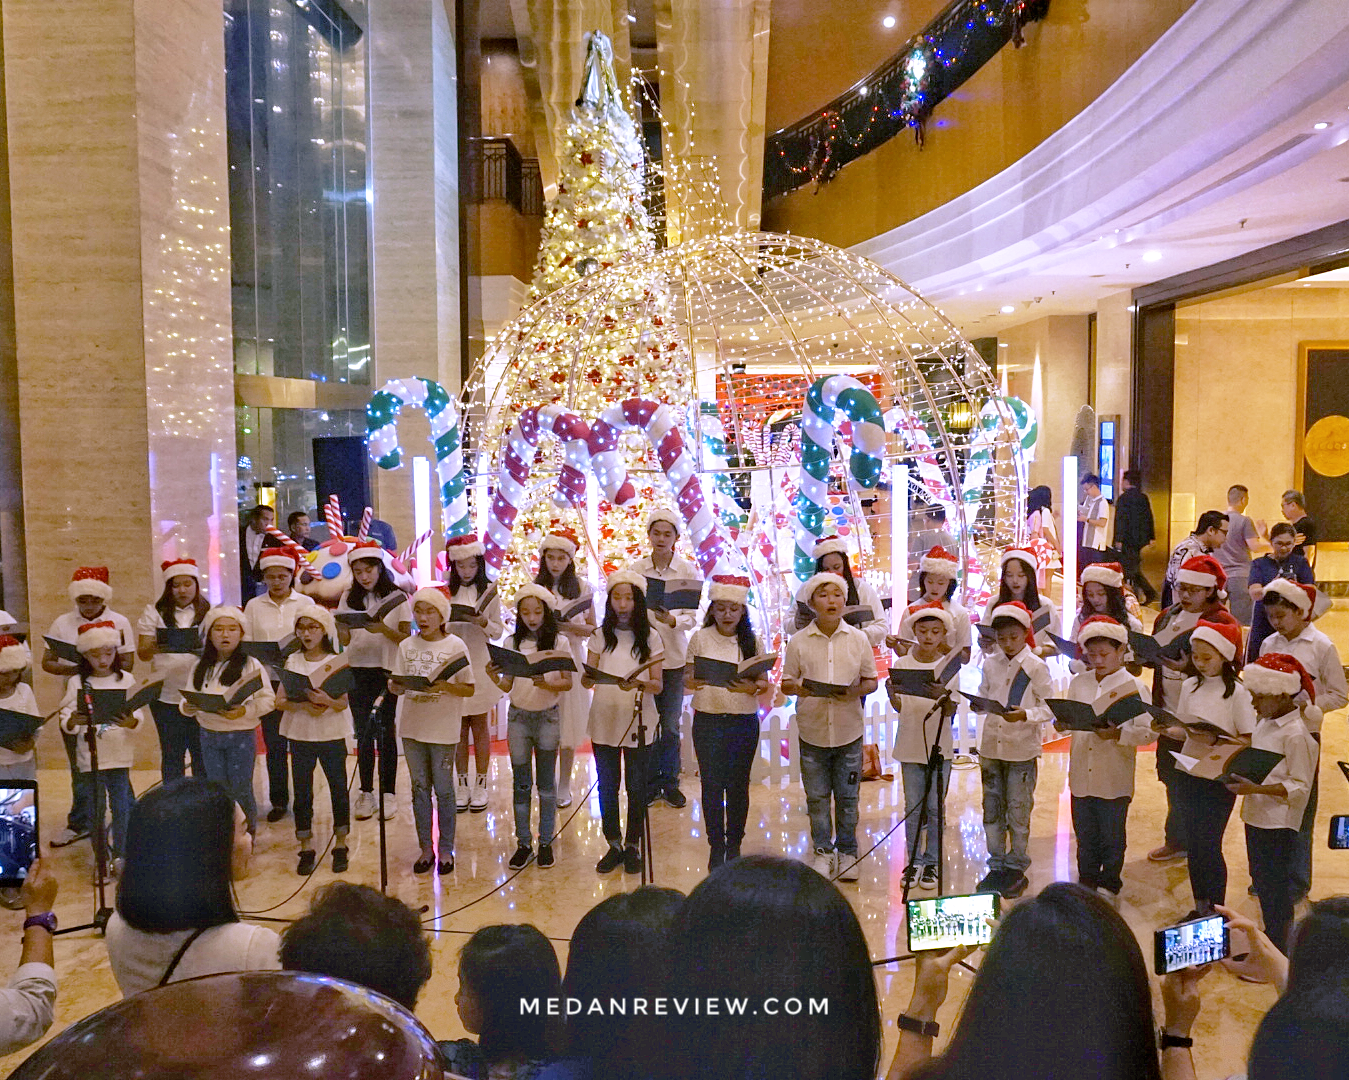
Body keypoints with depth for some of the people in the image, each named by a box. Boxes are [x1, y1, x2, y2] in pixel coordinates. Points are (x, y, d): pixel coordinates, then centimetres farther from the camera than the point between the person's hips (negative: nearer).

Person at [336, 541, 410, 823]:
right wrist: (340, 627, -14)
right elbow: (345, 640, 8)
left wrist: (383, 629, -20)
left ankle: (388, 794, 7)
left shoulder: (397, 597, -1)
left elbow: (406, 637, -2)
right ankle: (366, 793, 11)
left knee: (385, 731, -1)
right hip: (358, 670, 3)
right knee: (363, 732, 4)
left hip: (387, 670, -3)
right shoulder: (349, 598, 8)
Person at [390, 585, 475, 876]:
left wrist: (445, 687, -24)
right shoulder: (407, 646, 4)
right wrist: (396, 686, -18)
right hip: (412, 727, 4)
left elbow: (469, 689, -7)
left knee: (444, 789, 4)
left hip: (443, 729, -3)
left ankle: (445, 850, 16)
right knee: (419, 788, 11)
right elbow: (395, 685, 5)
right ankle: (426, 848, 22)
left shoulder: (455, 645, -6)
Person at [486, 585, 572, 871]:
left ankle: (546, 843, 17)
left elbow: (568, 683, -7)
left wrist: (548, 684, -26)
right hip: (518, 717, 2)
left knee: (546, 783, 7)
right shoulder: (511, 643, 0)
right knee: (521, 784, 8)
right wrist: (494, 677, -20)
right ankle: (524, 843, 17)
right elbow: (508, 686, 0)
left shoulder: (559, 642, -5)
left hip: (548, 716, -2)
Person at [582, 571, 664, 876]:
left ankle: (632, 845, 21)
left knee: (636, 786, 5)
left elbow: (658, 685, -4)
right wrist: (588, 678, -22)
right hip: (604, 720, 2)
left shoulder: (650, 636, -1)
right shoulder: (600, 635, 4)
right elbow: (587, 680, 1)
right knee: (607, 785, 8)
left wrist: (639, 683, -25)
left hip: (638, 721, -2)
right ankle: (614, 844, 23)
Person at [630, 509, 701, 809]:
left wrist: (672, 621, -25)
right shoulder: (635, 569, 0)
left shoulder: (688, 570, -2)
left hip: (674, 657, 0)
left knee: (671, 724, 7)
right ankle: (650, 783, 21)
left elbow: (692, 618, -6)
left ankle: (670, 782, 23)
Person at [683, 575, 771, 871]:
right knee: (712, 784, 4)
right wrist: (694, 680, -18)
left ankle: (734, 844, 22)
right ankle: (716, 846, 17)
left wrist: (751, 687, -18)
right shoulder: (700, 638, 2)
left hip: (744, 720, 0)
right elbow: (686, 679, 4)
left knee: (738, 785, 8)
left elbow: (765, 684, 3)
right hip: (708, 720, 0)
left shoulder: (752, 640, 2)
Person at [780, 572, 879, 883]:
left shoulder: (858, 639, 0)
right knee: (817, 796, 9)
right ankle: (823, 852, 24)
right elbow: (786, 682, 3)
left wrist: (856, 691, -15)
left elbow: (871, 680, 6)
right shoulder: (799, 641, -2)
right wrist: (798, 688, -20)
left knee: (847, 796, 10)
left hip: (849, 731, 0)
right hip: (812, 731, 0)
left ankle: (848, 852, 25)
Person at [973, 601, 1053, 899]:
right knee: (992, 809, 10)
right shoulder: (990, 663, 5)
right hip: (991, 746, 4)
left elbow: (1050, 707, -8)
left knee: (1018, 811, 5)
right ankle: (996, 867, 23)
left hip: (1022, 750, -4)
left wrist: (1026, 715, -23)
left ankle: (1016, 869, 20)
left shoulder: (1036, 667, -8)